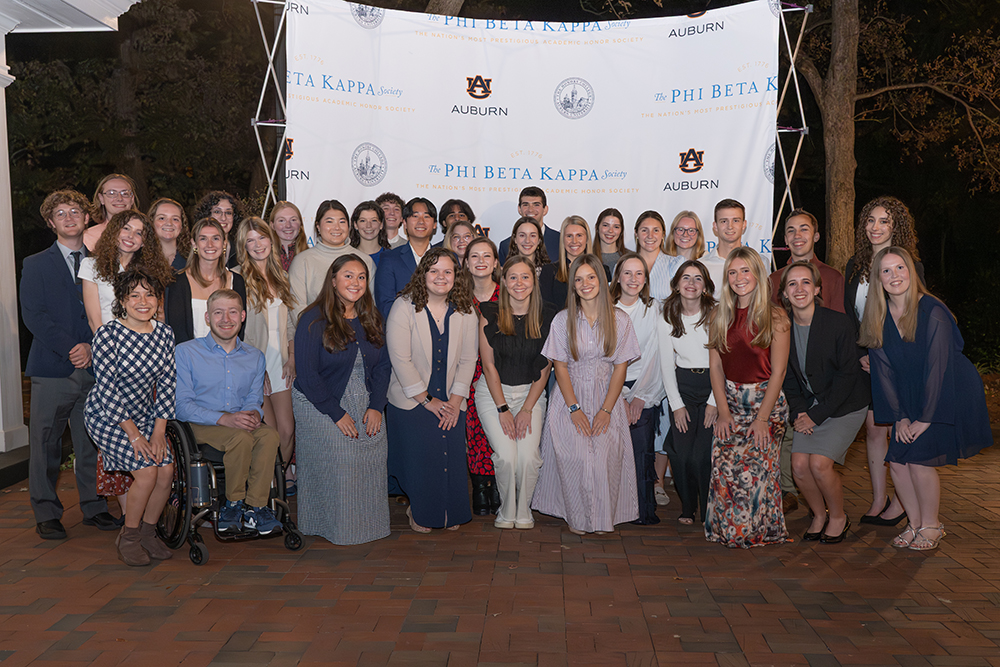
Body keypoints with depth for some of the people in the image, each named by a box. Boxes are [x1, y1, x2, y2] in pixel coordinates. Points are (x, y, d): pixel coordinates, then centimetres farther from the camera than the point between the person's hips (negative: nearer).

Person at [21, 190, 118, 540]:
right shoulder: (36, 265, 8)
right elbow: (33, 315, -2)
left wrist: (92, 347, -8)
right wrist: (70, 348, -12)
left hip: (94, 366, 2)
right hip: (51, 368, -2)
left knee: (92, 442, 5)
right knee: (46, 444, 1)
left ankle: (94, 507, 17)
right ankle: (47, 514, 13)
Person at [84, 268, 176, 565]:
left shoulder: (164, 334, -2)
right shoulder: (107, 334, -17)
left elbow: (167, 385, -1)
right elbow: (106, 389, -18)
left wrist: (159, 431, -9)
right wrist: (133, 433, -18)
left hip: (147, 415, 5)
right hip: (106, 416, -5)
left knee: (167, 469, -13)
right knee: (147, 471, -19)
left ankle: (148, 531, 11)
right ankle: (128, 537, 4)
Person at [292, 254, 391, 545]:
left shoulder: (371, 319, 10)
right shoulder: (314, 320, -7)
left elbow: (382, 365, 10)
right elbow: (307, 374, -11)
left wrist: (376, 406, -4)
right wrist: (337, 414, -15)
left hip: (365, 405, 4)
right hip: (321, 406, -4)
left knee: (374, 448, -15)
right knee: (339, 452, -21)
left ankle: (367, 523, 0)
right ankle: (335, 526, -3)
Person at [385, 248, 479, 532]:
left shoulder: (465, 311, 3)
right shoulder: (404, 307, -8)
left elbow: (468, 359, 3)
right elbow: (400, 359, -11)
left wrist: (455, 400, -7)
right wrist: (427, 400, -11)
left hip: (452, 400, 3)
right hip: (411, 400, -2)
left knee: (453, 453, -9)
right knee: (422, 454, -12)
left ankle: (451, 514, 14)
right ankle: (421, 514, 12)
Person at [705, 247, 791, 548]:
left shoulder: (775, 317, -5)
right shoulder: (719, 316, 7)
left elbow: (778, 372, -7)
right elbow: (715, 366, 6)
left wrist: (762, 418, -12)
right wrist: (723, 411, -2)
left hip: (766, 401, -3)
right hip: (730, 401, 3)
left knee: (756, 465, -12)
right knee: (724, 465, -8)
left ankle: (758, 531, 7)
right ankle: (727, 529, 10)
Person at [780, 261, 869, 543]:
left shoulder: (839, 323, -17)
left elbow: (848, 374, -15)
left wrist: (817, 414, -16)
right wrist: (797, 412, -6)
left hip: (845, 405, -4)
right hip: (810, 406, 4)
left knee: (819, 463, -16)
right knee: (799, 464, -9)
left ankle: (838, 517, 11)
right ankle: (819, 514, 18)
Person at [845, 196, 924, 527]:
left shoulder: (910, 266, -5)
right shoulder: (855, 265, 10)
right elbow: (849, 314, 9)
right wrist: (861, 353, -2)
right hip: (866, 360, 5)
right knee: (873, 428, 6)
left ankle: (902, 501, 12)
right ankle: (879, 499, 16)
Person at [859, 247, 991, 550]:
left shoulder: (933, 313, -19)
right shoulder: (877, 318, -2)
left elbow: (938, 367, -19)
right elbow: (884, 369, 0)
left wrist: (925, 419, -17)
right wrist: (900, 416, -5)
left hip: (948, 397, -5)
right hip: (910, 399, 5)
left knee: (919, 458, -14)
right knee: (897, 460, -4)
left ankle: (932, 526, 6)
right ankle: (915, 523, 14)